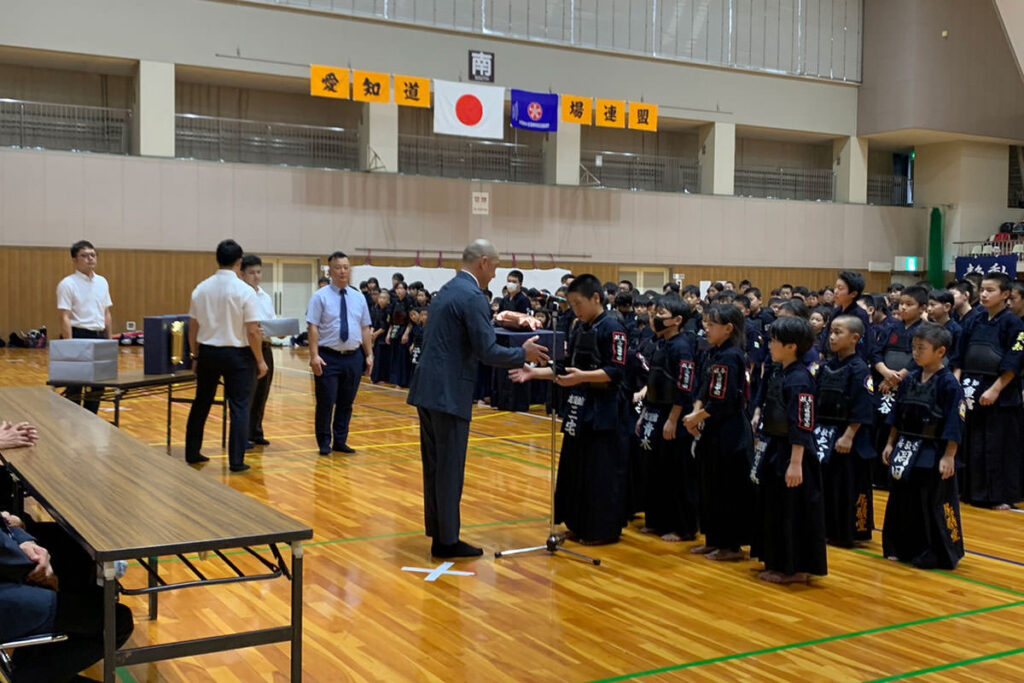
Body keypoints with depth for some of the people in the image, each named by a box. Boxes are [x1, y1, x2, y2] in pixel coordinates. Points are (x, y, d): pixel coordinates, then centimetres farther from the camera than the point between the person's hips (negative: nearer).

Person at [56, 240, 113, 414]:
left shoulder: (102, 282, 11)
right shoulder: (67, 284, -8)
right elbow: (65, 318, -12)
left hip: (100, 336, 6)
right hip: (79, 336, -6)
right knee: (74, 388, -1)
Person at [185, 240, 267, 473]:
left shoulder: (201, 289, 0)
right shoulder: (245, 291, -13)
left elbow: (193, 329, 5)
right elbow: (252, 332, -14)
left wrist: (196, 357, 15)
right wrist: (260, 360, -3)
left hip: (207, 352, 5)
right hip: (237, 354, -4)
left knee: (201, 403, 18)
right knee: (239, 407, 3)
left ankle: (192, 453, 28)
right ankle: (236, 460, 1)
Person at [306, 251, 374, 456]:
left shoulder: (359, 297, 10)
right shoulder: (320, 296, -3)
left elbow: (365, 329, 11)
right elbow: (313, 327, -9)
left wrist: (369, 355, 6)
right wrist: (314, 355, -17)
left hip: (354, 357, 4)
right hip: (328, 357, -4)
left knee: (346, 402, 10)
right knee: (326, 402, 0)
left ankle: (340, 441, 22)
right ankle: (324, 443, 14)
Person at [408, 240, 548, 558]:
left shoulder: (448, 290, 15)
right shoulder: (473, 297, -14)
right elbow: (488, 352, -17)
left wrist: (492, 320, 24)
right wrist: (524, 354, -3)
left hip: (428, 389, 9)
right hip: (449, 393, -9)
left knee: (435, 466, 15)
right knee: (450, 469, 0)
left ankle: (437, 532, 24)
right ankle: (447, 541, 8)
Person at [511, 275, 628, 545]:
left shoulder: (612, 329, -11)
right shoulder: (580, 329, 12)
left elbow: (614, 371, -18)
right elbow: (568, 368, 16)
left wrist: (582, 376, -29)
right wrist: (534, 373, 6)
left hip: (603, 411, -8)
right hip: (579, 406, 8)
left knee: (602, 472, -3)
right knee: (575, 468, 12)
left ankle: (605, 530, 8)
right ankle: (580, 525, 23)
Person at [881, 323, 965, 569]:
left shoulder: (948, 384, -14)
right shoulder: (910, 379, 6)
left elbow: (955, 425, -15)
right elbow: (897, 417, 14)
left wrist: (948, 457, -17)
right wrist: (891, 444, 13)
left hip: (934, 454, -7)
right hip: (907, 450, 7)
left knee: (935, 505, 0)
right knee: (902, 500, 14)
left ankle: (937, 555, 13)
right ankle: (902, 549, 28)